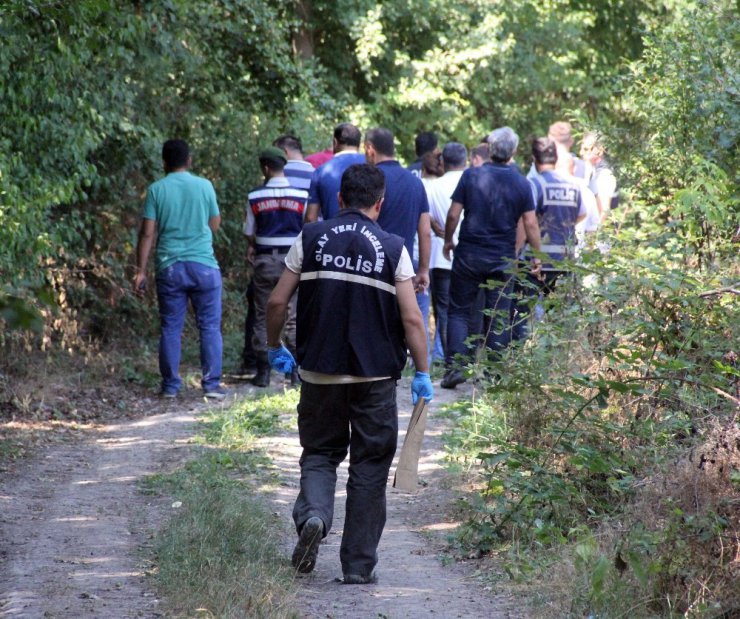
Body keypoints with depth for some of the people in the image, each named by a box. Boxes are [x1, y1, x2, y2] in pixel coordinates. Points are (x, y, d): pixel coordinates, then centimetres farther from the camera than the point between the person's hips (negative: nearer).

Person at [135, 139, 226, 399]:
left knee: (171, 328, 7)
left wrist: (141, 270, 0)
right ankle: (211, 383, 0)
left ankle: (170, 385, 8)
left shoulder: (156, 190, -1)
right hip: (203, 265, 0)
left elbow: (147, 233, -3)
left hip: (169, 267, 0)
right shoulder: (204, 186, 0)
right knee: (209, 326, 4)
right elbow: (215, 225, 10)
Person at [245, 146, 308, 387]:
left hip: (265, 260, 0)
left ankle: (263, 372, 6)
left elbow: (249, 232, 5)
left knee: (263, 318, 7)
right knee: (293, 317, 5)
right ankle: (297, 371, 3)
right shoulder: (302, 195, -5)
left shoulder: (255, 196, -4)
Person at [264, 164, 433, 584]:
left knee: (320, 452, 17)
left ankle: (313, 514, -13)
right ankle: (359, 565, 9)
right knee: (370, 467, 8)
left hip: (320, 371, 1)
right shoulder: (393, 248, -2)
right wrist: (423, 374, 1)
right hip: (376, 375, -1)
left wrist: (276, 348, 17)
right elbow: (411, 319, -7)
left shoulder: (311, 239, 1)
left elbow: (278, 302, 1)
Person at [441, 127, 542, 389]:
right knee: (499, 316, 8)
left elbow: (453, 214, -5)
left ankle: (455, 365, -4)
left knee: (459, 311, 8)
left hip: (469, 255, -1)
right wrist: (537, 257, 7)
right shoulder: (522, 184, -3)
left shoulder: (471, 176, -5)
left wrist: (448, 240, 11)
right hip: (503, 259, 1)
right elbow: (530, 223, -3)